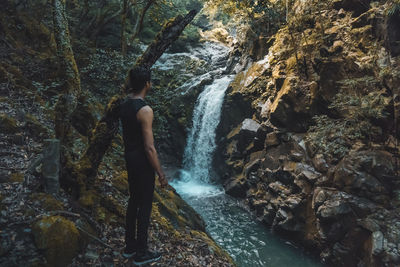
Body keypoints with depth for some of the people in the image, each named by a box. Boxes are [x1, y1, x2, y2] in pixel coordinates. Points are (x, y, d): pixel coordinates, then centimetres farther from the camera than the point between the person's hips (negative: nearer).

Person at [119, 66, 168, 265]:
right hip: (142, 162, -9)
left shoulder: (125, 105, 0)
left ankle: (130, 246, 35)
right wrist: (161, 174, -17)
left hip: (130, 159, 9)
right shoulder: (145, 110, -24)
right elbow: (149, 148, -23)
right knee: (145, 206, 5)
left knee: (134, 201, 20)